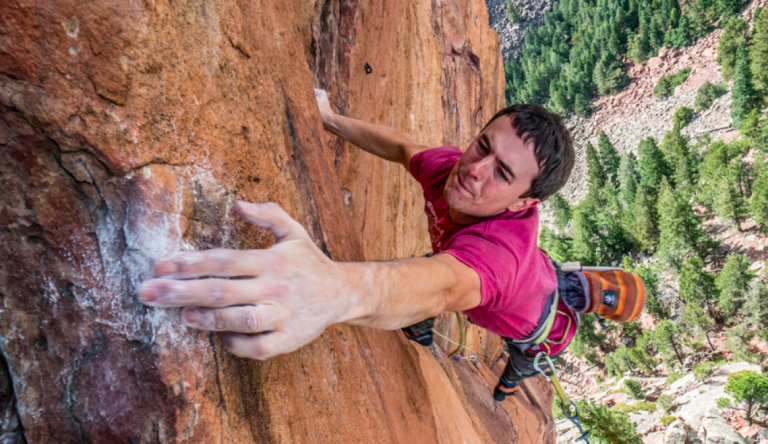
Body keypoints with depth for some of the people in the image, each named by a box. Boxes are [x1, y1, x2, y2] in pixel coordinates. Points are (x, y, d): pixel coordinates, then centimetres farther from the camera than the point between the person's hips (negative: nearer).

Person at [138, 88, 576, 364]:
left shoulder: (503, 244, -56)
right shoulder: (451, 166, -33)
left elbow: (448, 284, -79)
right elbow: (403, 148, -10)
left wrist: (338, 291, -99)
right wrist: (331, 119, -7)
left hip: (540, 322, -5)